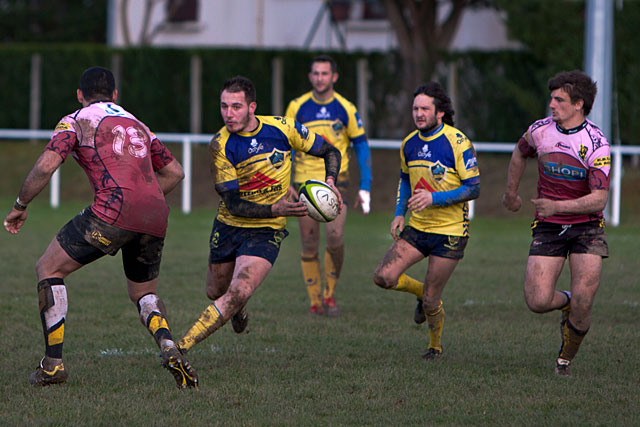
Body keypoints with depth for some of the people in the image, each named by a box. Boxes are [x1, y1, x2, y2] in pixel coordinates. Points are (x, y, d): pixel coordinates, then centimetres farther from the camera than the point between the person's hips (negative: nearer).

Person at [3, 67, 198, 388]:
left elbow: (46, 166, -2)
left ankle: (53, 363, 5)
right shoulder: (138, 125, 28)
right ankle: (169, 348, -6)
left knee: (48, 268, 11)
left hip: (113, 212, -6)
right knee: (143, 294, 25)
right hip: (156, 217, 6)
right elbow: (174, 172, 29)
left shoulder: (75, 121, 11)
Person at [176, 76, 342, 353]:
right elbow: (234, 204, -18)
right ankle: (239, 310, 55)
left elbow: (330, 152, 4)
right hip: (229, 226, 1)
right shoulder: (220, 146, -16)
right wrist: (275, 209, -32)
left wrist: (330, 182, -15)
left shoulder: (282, 128, -12)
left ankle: (180, 347, -18)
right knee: (216, 292, 17)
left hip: (266, 232, -1)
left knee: (238, 293, -21)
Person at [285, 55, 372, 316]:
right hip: (305, 182, 1)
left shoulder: (346, 109, -1)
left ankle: (330, 293, 3)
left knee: (335, 239, -17)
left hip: (335, 180, -1)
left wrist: (365, 187, 0)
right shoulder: (297, 107, -1)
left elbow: (361, 146, 5)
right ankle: (315, 302, 10)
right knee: (309, 246, 0)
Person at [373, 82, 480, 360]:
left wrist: (434, 198, -25)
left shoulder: (458, 143, -15)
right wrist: (399, 214, 6)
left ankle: (436, 346, 27)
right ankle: (422, 293, 20)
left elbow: (473, 188, -15)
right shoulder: (409, 144, 5)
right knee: (383, 277, -12)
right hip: (417, 228, 6)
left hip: (450, 232, -6)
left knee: (430, 301, -3)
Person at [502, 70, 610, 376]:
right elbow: (520, 154, 21)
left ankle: (566, 358, 15)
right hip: (547, 227, 3)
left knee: (582, 305, -13)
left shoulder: (596, 144, -16)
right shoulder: (540, 130, -4)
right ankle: (565, 302, 23)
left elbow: (599, 199, -21)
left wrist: (558, 206, -33)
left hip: (586, 227, -3)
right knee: (537, 302, -13)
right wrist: (511, 193, 30)